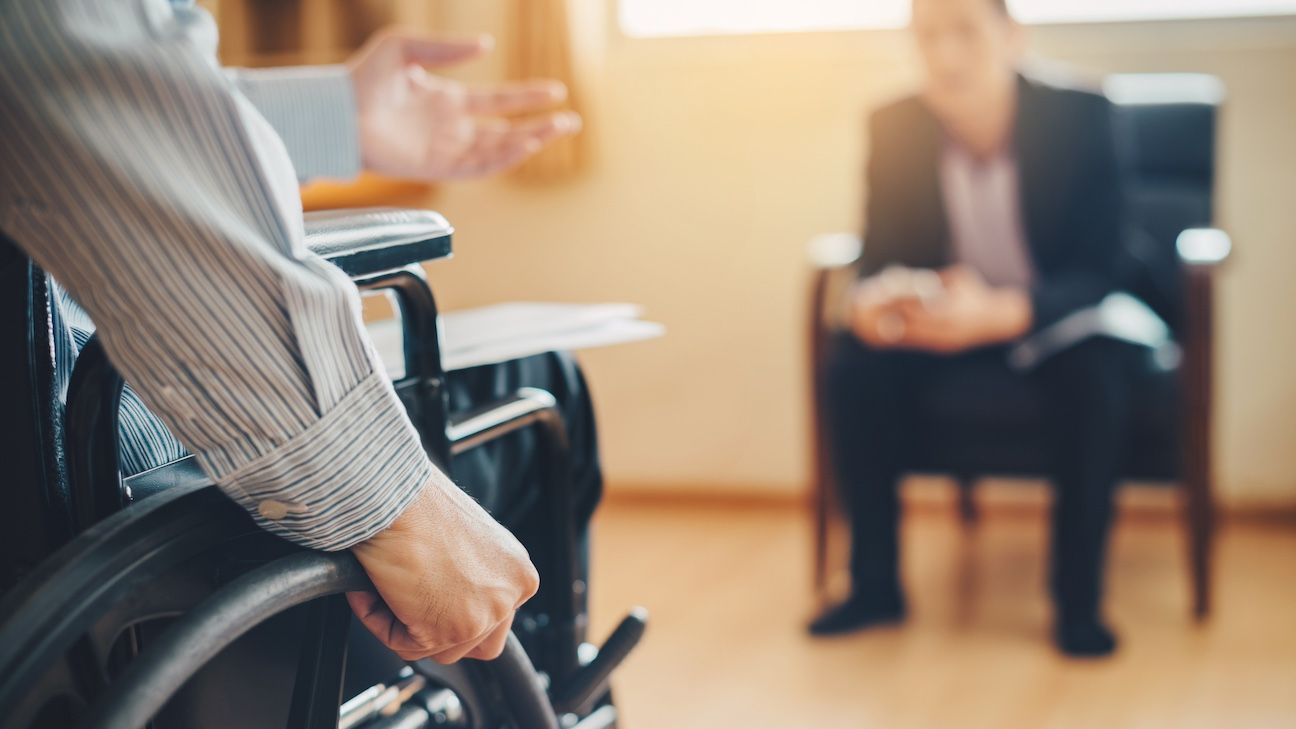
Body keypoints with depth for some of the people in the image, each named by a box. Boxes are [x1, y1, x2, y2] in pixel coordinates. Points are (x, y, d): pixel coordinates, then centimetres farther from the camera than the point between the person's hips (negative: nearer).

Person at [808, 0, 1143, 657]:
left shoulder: (1080, 117, -20)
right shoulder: (894, 127, -12)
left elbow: (1099, 275, -23)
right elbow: (881, 256, -6)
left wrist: (999, 313, -43)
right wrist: (871, 301, -33)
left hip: (1059, 313, -3)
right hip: (949, 310, 3)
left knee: (1091, 374, -34)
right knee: (853, 364, -22)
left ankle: (1079, 597, -17)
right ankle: (875, 583, -8)